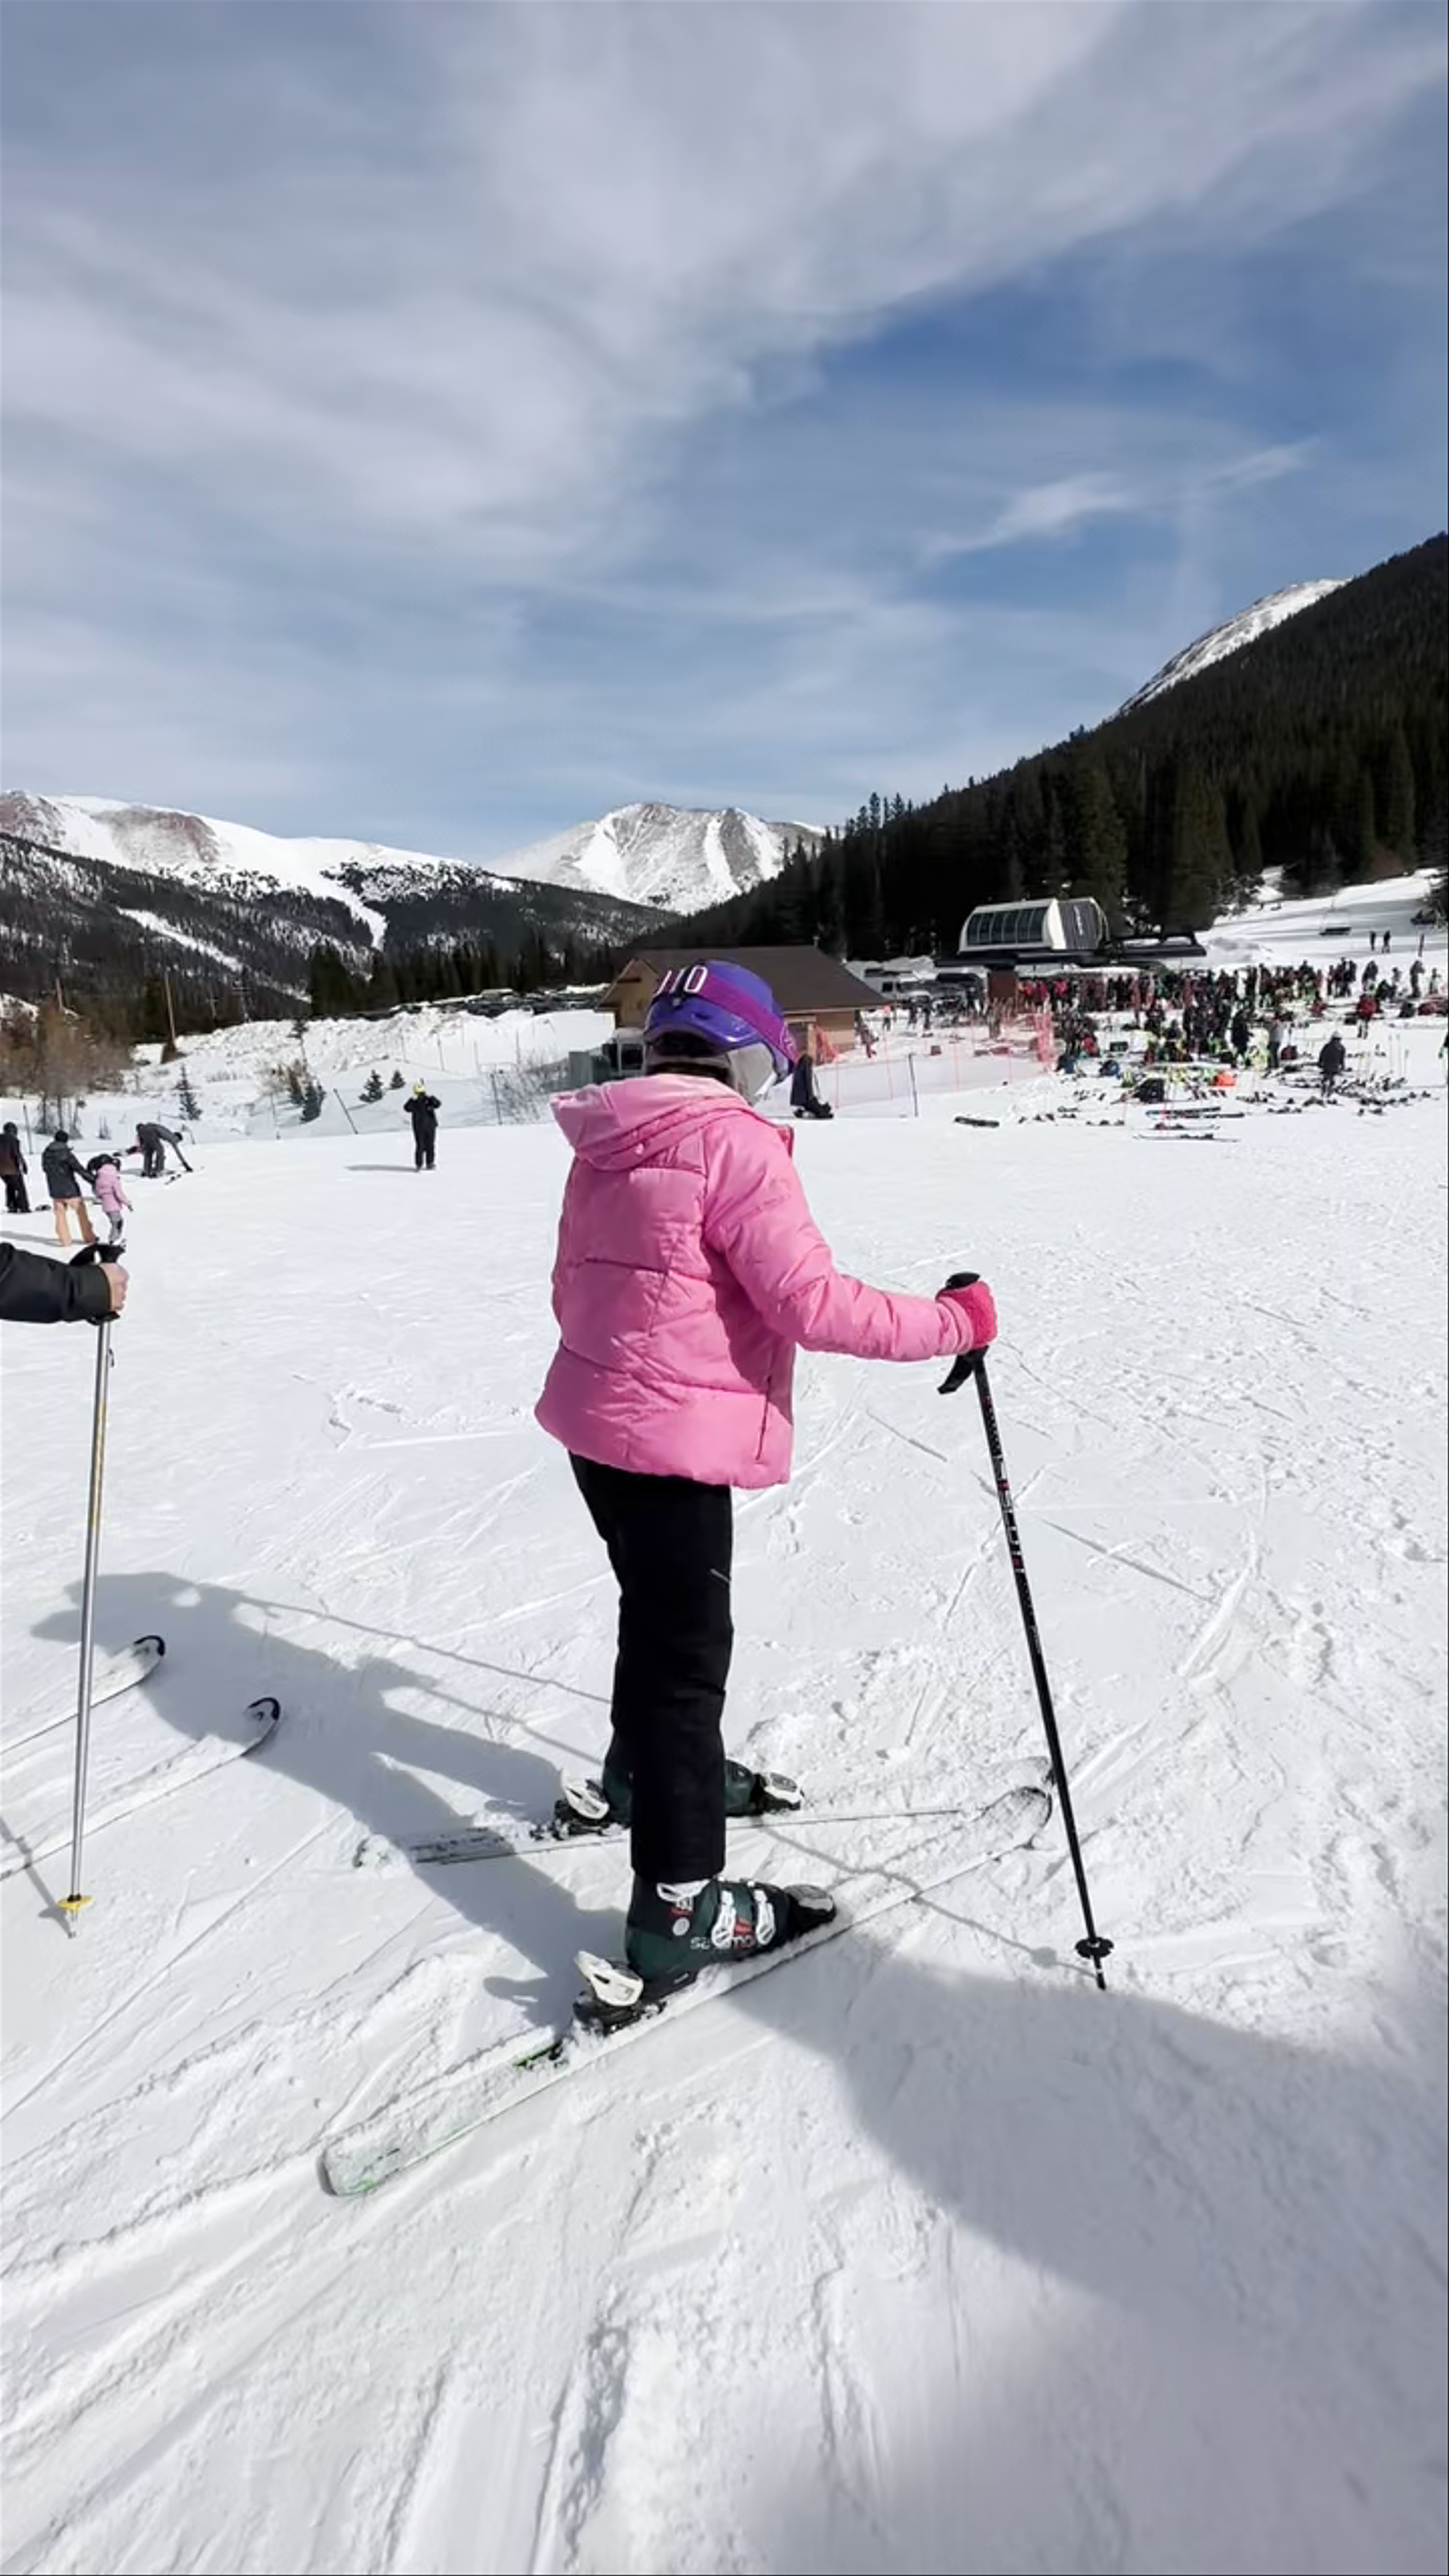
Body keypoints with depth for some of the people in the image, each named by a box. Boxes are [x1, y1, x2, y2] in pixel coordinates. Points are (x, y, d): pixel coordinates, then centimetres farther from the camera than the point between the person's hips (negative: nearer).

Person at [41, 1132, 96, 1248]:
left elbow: (45, 1168, 15)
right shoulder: (66, 1154, -17)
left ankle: (65, 1240, 11)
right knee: (81, 1213, 11)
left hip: (55, 1192, 4)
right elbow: (80, 1170, -18)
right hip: (70, 1190, -4)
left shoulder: (46, 1154, -1)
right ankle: (89, 1238, 16)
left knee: (60, 1214, 14)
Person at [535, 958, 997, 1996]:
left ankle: (645, 1770, 48)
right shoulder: (733, 1143, -17)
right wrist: (953, 1323, -14)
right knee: (687, 1653, -1)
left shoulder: (606, 1147, 9)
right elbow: (809, 1299, -23)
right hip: (678, 1438, -9)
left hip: (594, 1416, 9)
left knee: (656, 1613, 27)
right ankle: (681, 1909, 7)